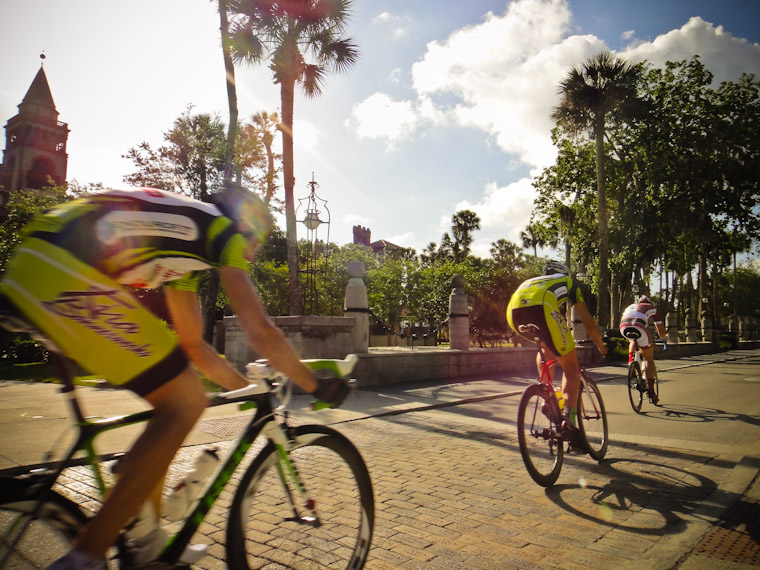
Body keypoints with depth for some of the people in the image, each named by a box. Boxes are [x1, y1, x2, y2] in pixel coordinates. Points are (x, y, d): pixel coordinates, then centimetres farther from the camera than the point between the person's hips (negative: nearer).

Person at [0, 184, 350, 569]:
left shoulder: (183, 237, 29)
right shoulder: (223, 230, 5)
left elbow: (193, 346, 31)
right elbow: (260, 333, -1)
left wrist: (251, 389, 36)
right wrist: (316, 385, 12)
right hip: (68, 276, -10)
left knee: (171, 395, 14)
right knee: (184, 404, -6)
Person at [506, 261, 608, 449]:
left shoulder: (532, 281, 44)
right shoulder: (569, 282, 34)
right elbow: (588, 322, 35)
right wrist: (600, 345, 52)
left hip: (513, 312, 5)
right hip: (540, 308, -5)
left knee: (545, 346, 34)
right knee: (570, 365, 8)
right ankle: (569, 420, -10)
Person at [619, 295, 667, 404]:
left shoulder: (630, 307, 40)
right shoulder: (653, 309, 31)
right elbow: (661, 330, 32)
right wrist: (662, 338, 54)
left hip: (624, 328, 3)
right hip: (638, 327, -3)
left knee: (634, 340, 40)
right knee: (649, 359, 13)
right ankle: (651, 391, 10)